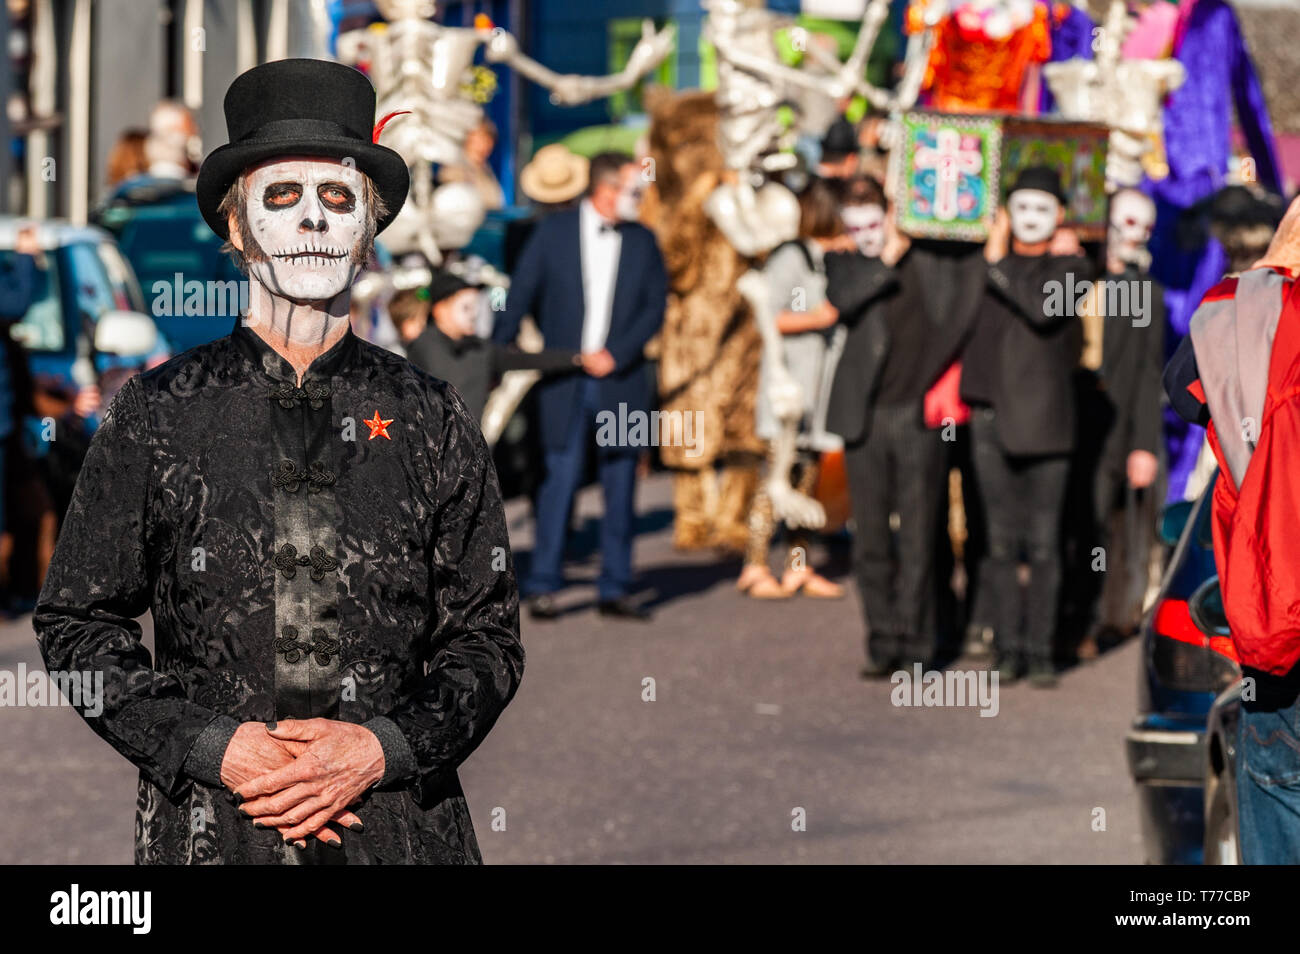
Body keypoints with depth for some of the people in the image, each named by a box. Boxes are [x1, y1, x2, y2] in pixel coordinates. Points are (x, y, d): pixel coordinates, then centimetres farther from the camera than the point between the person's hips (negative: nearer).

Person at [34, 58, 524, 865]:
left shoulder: (431, 420, 6)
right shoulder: (158, 412, 3)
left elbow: (490, 639, 7)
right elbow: (77, 621, 4)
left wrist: (383, 748, -9)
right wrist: (211, 747, -9)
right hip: (208, 824, -1)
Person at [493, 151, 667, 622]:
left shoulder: (642, 241, 7)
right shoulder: (553, 231, 2)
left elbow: (656, 305, 2)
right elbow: (519, 297, 2)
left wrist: (615, 354, -10)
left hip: (620, 379, 2)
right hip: (563, 379, -2)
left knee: (620, 484, 4)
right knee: (561, 477, -8)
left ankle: (615, 588, 12)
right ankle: (542, 586, -1)